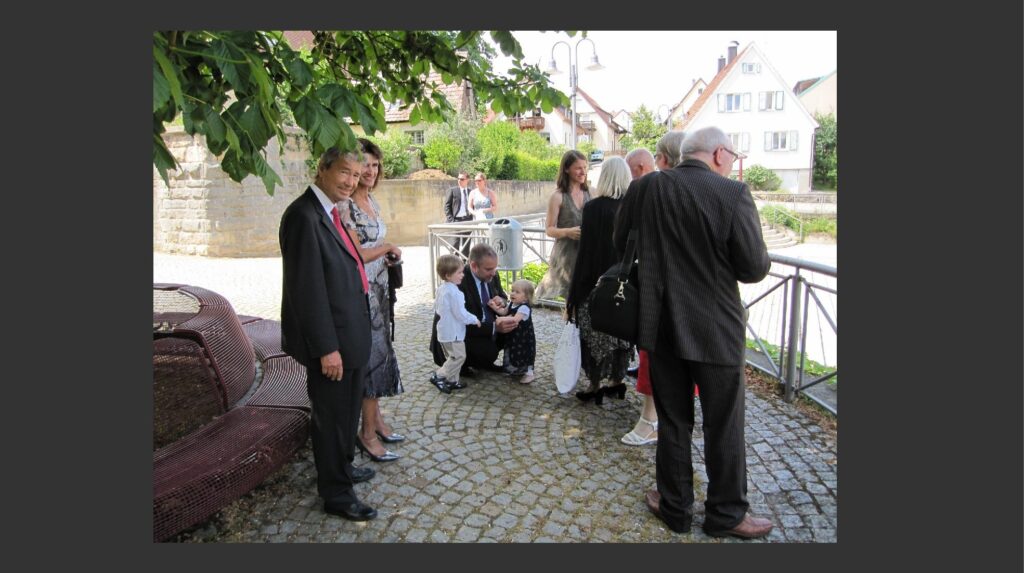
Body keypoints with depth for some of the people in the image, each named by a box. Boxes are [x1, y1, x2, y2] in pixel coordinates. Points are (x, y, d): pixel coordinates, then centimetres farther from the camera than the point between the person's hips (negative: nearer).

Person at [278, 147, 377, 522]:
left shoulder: (329, 212, 10)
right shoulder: (304, 216, -20)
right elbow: (306, 288, -24)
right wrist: (326, 347, -23)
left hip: (349, 334, 10)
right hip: (330, 339, -10)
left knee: (346, 410, 24)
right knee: (331, 415, 7)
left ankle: (341, 467, 45)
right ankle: (336, 494, 25)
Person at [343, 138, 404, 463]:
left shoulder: (371, 201, 11)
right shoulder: (345, 205, -16)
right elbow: (354, 256, -19)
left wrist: (387, 256, 4)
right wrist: (388, 248, -8)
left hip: (378, 289, 8)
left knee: (378, 352, 15)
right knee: (371, 355, -1)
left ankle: (376, 419, 30)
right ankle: (368, 434, 13)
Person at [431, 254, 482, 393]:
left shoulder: (441, 289, 7)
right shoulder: (454, 293, -23)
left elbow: (436, 308, 17)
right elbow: (461, 314, -22)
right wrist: (475, 320, -8)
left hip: (444, 331, 10)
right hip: (453, 332, -10)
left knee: (452, 356, 19)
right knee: (459, 356, -3)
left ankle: (452, 380, 24)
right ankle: (438, 376, -1)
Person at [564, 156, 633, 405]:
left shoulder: (593, 207, -14)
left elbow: (586, 249, -13)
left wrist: (577, 288, -7)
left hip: (597, 279, -4)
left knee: (595, 330, 7)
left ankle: (595, 385, 15)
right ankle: (616, 380, 27)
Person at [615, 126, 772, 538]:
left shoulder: (643, 188, -3)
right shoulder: (734, 193, -13)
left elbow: (620, 245, 8)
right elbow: (753, 269, -12)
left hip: (661, 326, 3)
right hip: (716, 330, -2)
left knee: (673, 422, 16)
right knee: (724, 427, 14)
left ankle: (675, 507, 30)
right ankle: (726, 514, 30)